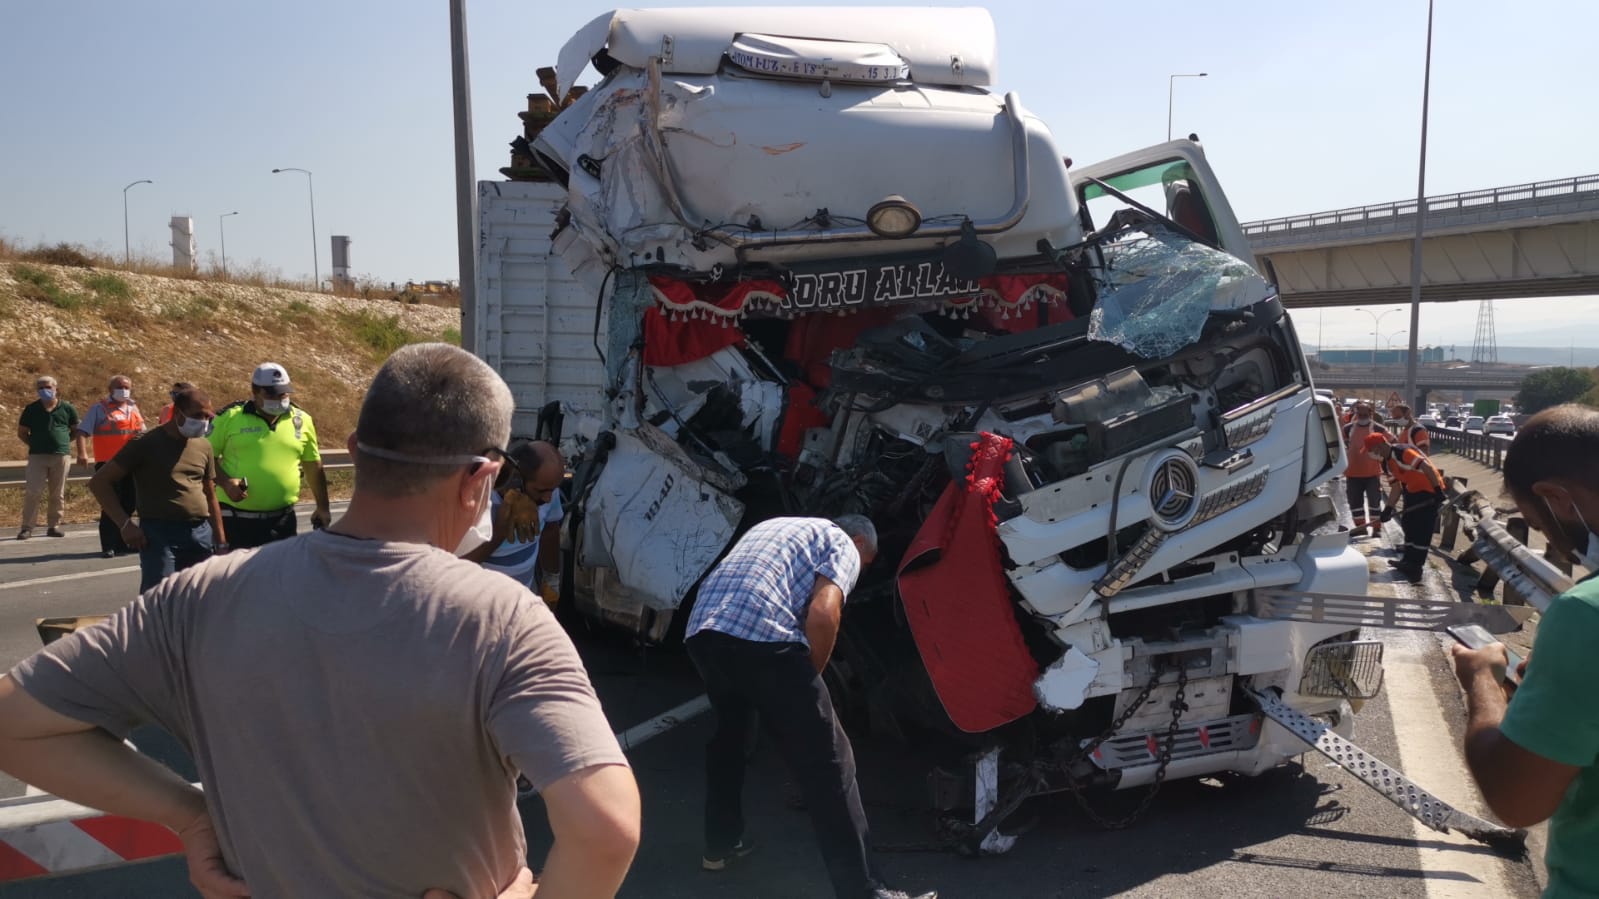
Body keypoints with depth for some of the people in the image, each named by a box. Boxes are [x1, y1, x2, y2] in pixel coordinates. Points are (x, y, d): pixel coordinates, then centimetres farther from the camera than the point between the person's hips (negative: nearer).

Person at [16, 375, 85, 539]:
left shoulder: (67, 408, 7)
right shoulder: (31, 409, 7)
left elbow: (77, 431, 12)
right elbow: (21, 433, 13)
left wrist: (82, 453, 2)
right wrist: (36, 444, 1)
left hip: (61, 456, 1)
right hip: (37, 457, -1)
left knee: (57, 494, 6)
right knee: (33, 492, -6)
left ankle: (54, 525, 15)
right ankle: (27, 527, -1)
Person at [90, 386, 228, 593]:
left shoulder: (204, 447, 11)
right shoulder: (146, 444, -4)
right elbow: (99, 482, -3)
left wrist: (221, 541, 14)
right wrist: (125, 523, -12)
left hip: (201, 535, 5)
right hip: (159, 534, -5)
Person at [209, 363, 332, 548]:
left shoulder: (301, 420, 5)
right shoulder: (230, 418, -3)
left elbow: (313, 466, 13)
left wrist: (323, 508, 15)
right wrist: (225, 482, -16)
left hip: (282, 520, 3)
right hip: (236, 520, -3)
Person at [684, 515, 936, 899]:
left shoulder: (774, 527, 35)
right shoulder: (842, 544, 13)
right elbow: (822, 615, -6)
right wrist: (810, 677, 9)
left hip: (700, 631, 8)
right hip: (760, 638, -7)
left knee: (729, 734, 32)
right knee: (828, 764, 2)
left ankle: (720, 845, 44)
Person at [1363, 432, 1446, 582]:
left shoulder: (1403, 452, -26)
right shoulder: (1386, 463, 6)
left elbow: (1426, 467, -31)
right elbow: (1396, 486, 9)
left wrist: (1438, 490, -31)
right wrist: (1388, 509, 1)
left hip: (1429, 492, -10)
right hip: (1412, 492, 10)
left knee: (1422, 530, -7)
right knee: (1409, 525, 19)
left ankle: (1415, 568, -3)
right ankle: (1408, 560, 33)